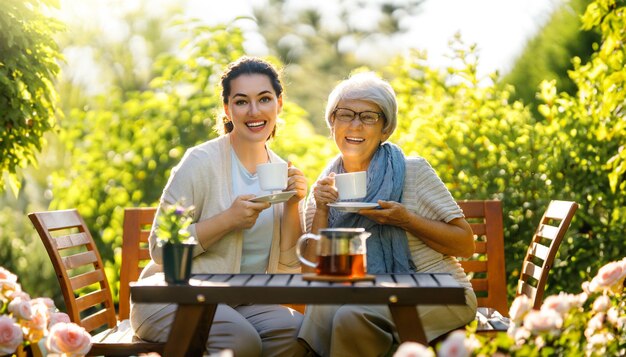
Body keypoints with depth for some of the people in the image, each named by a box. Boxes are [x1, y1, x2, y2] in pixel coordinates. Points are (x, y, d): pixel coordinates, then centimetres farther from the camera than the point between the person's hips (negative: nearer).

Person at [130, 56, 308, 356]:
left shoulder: (282, 173, 6)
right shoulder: (201, 162, -11)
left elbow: (288, 268, 4)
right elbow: (160, 250, -14)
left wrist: (292, 206, -11)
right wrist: (229, 219, -23)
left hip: (241, 302, 5)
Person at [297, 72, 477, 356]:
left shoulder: (412, 171, -4)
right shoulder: (326, 188, 7)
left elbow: (466, 244, -5)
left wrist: (405, 220, -19)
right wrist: (321, 211, -12)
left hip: (439, 294, -3)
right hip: (377, 299, 3)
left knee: (351, 317, -29)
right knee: (322, 307, -29)